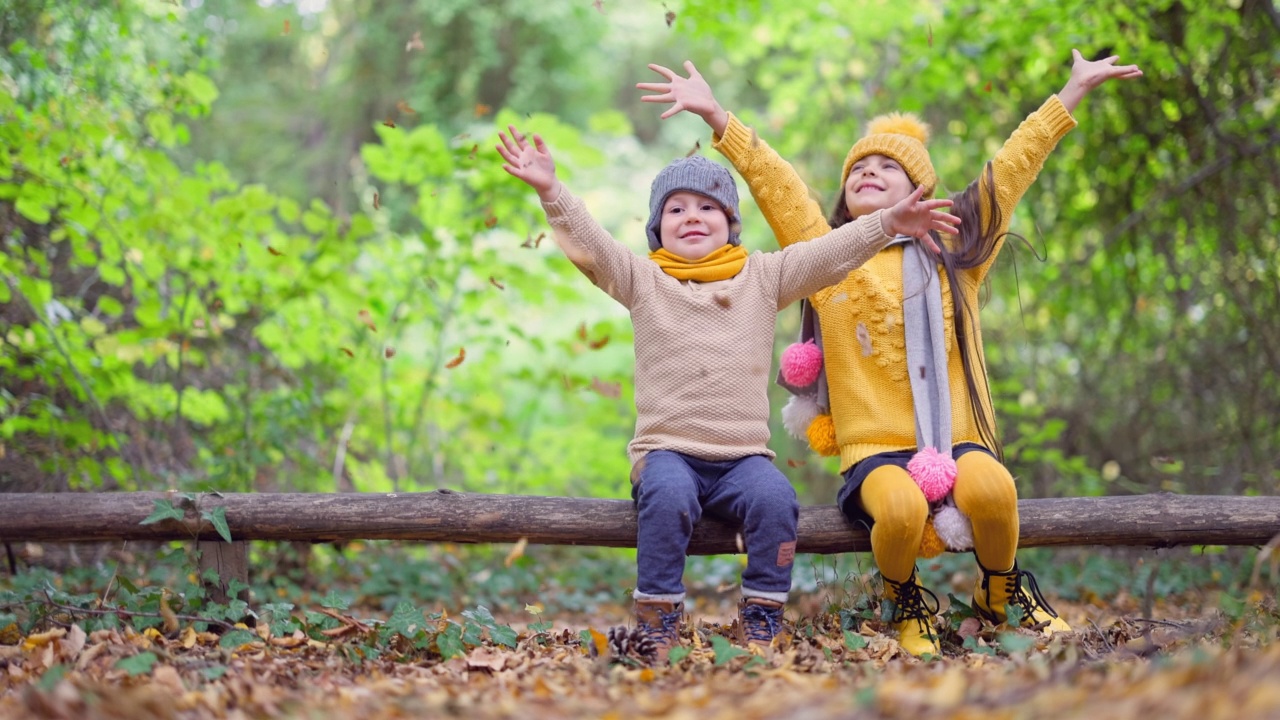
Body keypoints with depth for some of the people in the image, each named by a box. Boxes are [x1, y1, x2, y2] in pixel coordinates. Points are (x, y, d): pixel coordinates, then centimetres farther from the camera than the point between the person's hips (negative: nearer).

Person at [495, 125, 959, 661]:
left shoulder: (762, 277, 13)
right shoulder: (642, 281, 9)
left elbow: (829, 254, 2)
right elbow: (588, 243, -5)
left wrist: (887, 223, -12)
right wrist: (550, 190, -21)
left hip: (743, 456, 1)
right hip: (666, 449, -1)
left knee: (775, 499, -29)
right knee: (668, 497, -34)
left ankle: (761, 624, -15)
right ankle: (657, 626, -22)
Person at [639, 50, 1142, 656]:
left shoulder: (953, 252, 16)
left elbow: (1011, 169, 17)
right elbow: (773, 181, 4)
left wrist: (1070, 95, 19)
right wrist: (717, 118, -4)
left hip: (957, 441, 1)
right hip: (874, 449, -1)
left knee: (991, 489, -33)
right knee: (901, 508, -34)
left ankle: (1002, 592, 1)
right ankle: (906, 604, 1)